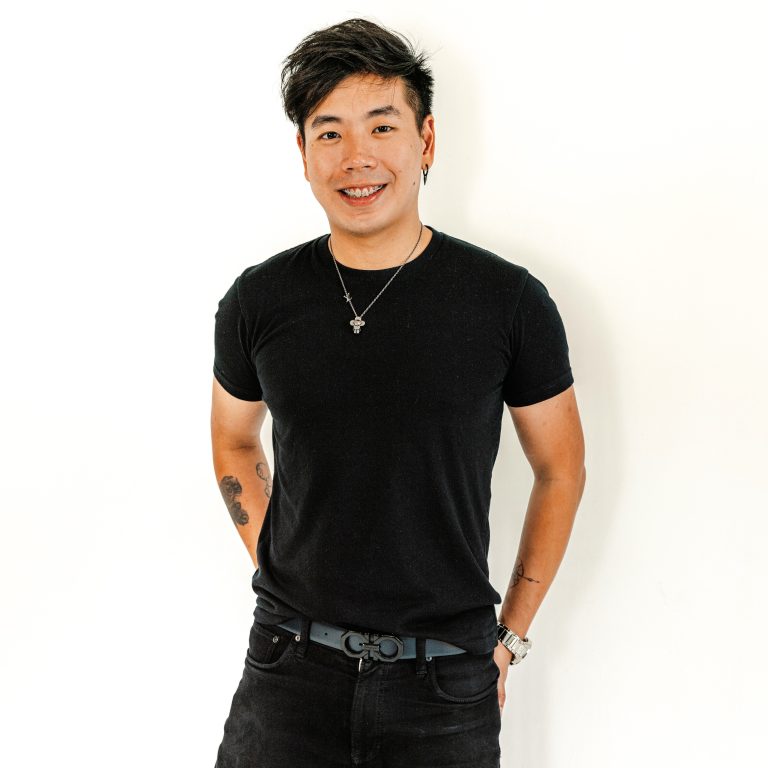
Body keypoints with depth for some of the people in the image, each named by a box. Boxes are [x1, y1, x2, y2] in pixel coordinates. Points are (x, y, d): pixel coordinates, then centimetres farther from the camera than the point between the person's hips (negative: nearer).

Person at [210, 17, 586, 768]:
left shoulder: (508, 301, -8)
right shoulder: (258, 301, -3)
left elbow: (561, 468, 3)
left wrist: (509, 636, 3)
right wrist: (273, 564, 5)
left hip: (445, 683, -1)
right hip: (289, 671, 2)